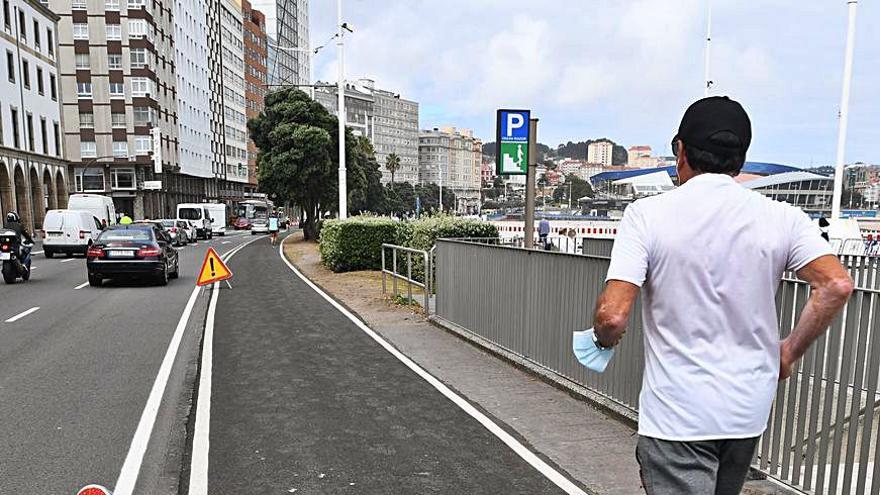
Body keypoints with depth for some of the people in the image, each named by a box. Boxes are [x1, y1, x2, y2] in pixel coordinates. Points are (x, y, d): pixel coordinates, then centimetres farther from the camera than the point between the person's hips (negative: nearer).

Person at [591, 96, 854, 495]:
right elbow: (837, 285, -13)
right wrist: (789, 352, 3)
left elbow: (612, 315, -21)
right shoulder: (781, 218, -3)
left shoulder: (647, 213, -14)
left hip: (677, 413, -5)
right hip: (748, 410, 6)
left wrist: (603, 339, 2)